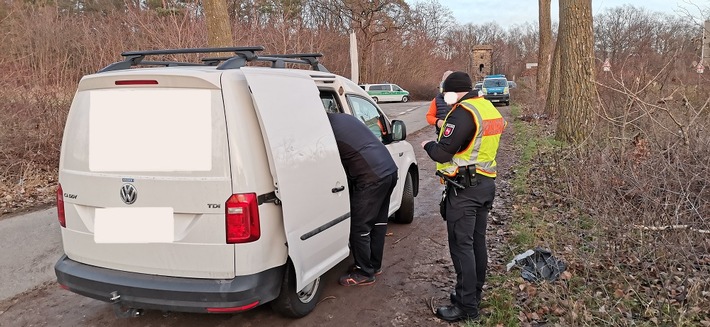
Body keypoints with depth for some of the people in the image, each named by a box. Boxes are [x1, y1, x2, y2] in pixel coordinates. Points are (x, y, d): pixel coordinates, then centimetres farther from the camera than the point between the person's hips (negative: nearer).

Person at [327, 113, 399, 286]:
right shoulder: (343, 117, 16)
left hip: (372, 178, -9)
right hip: (389, 169, 9)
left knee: (359, 228, 4)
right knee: (378, 222, 20)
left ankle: (365, 273, 17)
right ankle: (374, 265, 33)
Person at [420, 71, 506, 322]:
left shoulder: (463, 113, -19)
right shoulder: (490, 109, 11)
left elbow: (442, 153, -21)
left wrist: (428, 145, -1)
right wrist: (447, 127, 17)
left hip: (464, 188, -10)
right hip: (485, 183, 10)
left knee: (461, 245, -3)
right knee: (477, 241, 17)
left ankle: (466, 306, 3)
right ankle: (475, 292, 30)